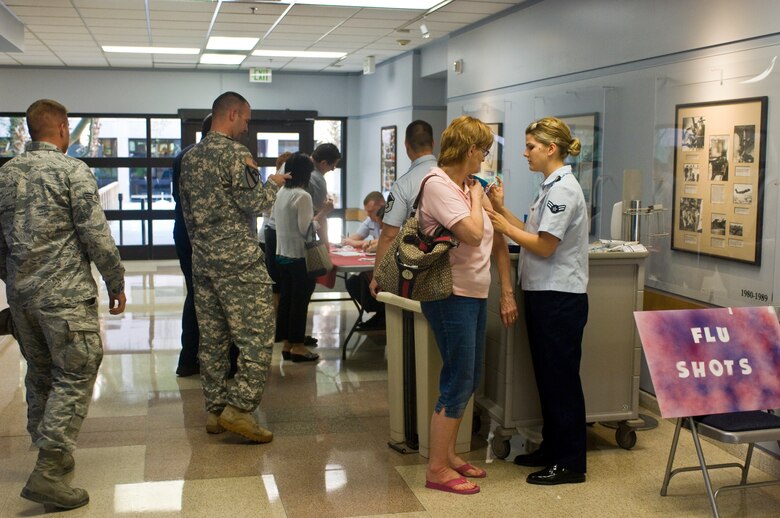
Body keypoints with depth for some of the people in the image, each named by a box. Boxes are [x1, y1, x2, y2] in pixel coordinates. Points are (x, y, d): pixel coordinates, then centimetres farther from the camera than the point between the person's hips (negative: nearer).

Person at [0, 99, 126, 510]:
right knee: (75, 377, -3)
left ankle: (51, 455, 28)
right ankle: (48, 472, -8)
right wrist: (116, 283, -4)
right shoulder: (72, 171, -9)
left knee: (39, 375, 17)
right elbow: (96, 234, -13)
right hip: (65, 292, -7)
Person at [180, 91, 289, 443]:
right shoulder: (234, 152, -11)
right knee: (258, 336, -3)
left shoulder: (190, 157, 15)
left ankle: (215, 410, 17)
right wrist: (273, 183, 4)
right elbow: (253, 203, -14)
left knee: (212, 337, 11)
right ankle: (239, 408, -6)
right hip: (237, 259, -8)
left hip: (202, 259, 9)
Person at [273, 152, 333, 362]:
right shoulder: (303, 196, -16)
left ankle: (286, 344, 17)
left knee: (285, 298, 11)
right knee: (300, 300, 0)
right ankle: (297, 346, 5)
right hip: (299, 257, -8)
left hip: (282, 255, 8)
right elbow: (307, 229, -18)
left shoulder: (281, 194, 8)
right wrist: (323, 213, -8)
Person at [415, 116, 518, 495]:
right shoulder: (438, 184, -14)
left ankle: (447, 454, 29)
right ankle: (437, 469, 7)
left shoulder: (470, 186, 12)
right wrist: (475, 197, -8)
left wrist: (507, 293, 11)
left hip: (475, 294, 9)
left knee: (467, 381, 16)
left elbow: (497, 241, 14)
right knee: (458, 382, -4)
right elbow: (472, 234, -25)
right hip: (452, 296, -9)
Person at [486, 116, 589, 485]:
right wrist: (502, 209, 5)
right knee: (547, 376, 16)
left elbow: (545, 246, -19)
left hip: (560, 299, -10)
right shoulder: (551, 187, 15)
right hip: (544, 294, 10)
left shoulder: (563, 189, -16)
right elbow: (534, 233, 11)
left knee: (561, 379, -1)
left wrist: (504, 226, -11)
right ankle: (552, 449, 28)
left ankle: (570, 463, 10)